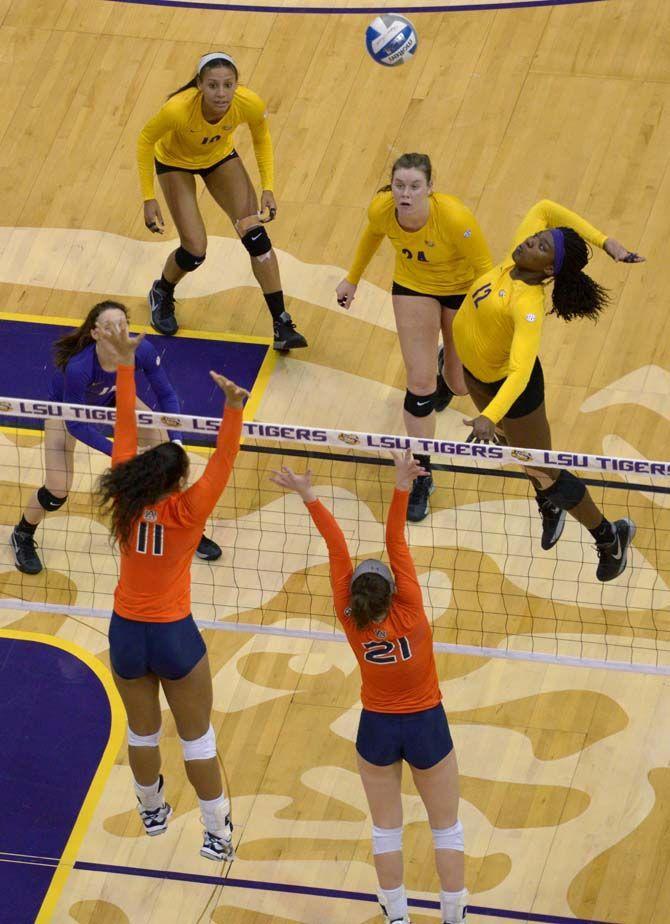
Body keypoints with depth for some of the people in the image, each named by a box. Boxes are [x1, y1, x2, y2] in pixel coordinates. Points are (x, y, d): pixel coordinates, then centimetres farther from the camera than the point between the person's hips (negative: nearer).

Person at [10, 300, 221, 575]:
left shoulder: (142, 351, -34)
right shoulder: (78, 367, -44)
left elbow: (166, 395, -17)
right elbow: (75, 425, -30)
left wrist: (176, 441, -27)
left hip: (112, 398, 4)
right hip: (65, 408, -4)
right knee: (58, 490, -10)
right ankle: (22, 536, 23)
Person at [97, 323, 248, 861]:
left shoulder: (125, 503, -12)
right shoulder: (185, 512, -22)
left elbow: (125, 434, -7)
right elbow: (222, 463, -31)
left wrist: (125, 365, -3)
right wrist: (233, 408, -45)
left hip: (126, 635, 4)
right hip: (174, 637, -4)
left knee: (143, 731, 22)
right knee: (197, 737, 9)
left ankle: (152, 810, 42)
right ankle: (218, 832, 17)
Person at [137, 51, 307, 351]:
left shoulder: (250, 104, -33)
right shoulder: (178, 109, -41)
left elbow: (261, 137, -8)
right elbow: (146, 140, -22)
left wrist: (268, 188, -13)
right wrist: (148, 199, -22)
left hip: (220, 157, 3)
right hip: (175, 161, -3)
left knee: (255, 235, -8)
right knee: (194, 251, -7)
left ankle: (282, 325, 3)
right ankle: (161, 294, 29)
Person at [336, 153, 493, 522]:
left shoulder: (454, 218, -38)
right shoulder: (381, 210, -26)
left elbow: (484, 267, -25)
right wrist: (353, 278, 12)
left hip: (462, 288, -2)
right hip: (413, 286, 2)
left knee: (460, 384, 9)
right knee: (420, 383, -8)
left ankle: (447, 374, 50)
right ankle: (422, 476, 6)